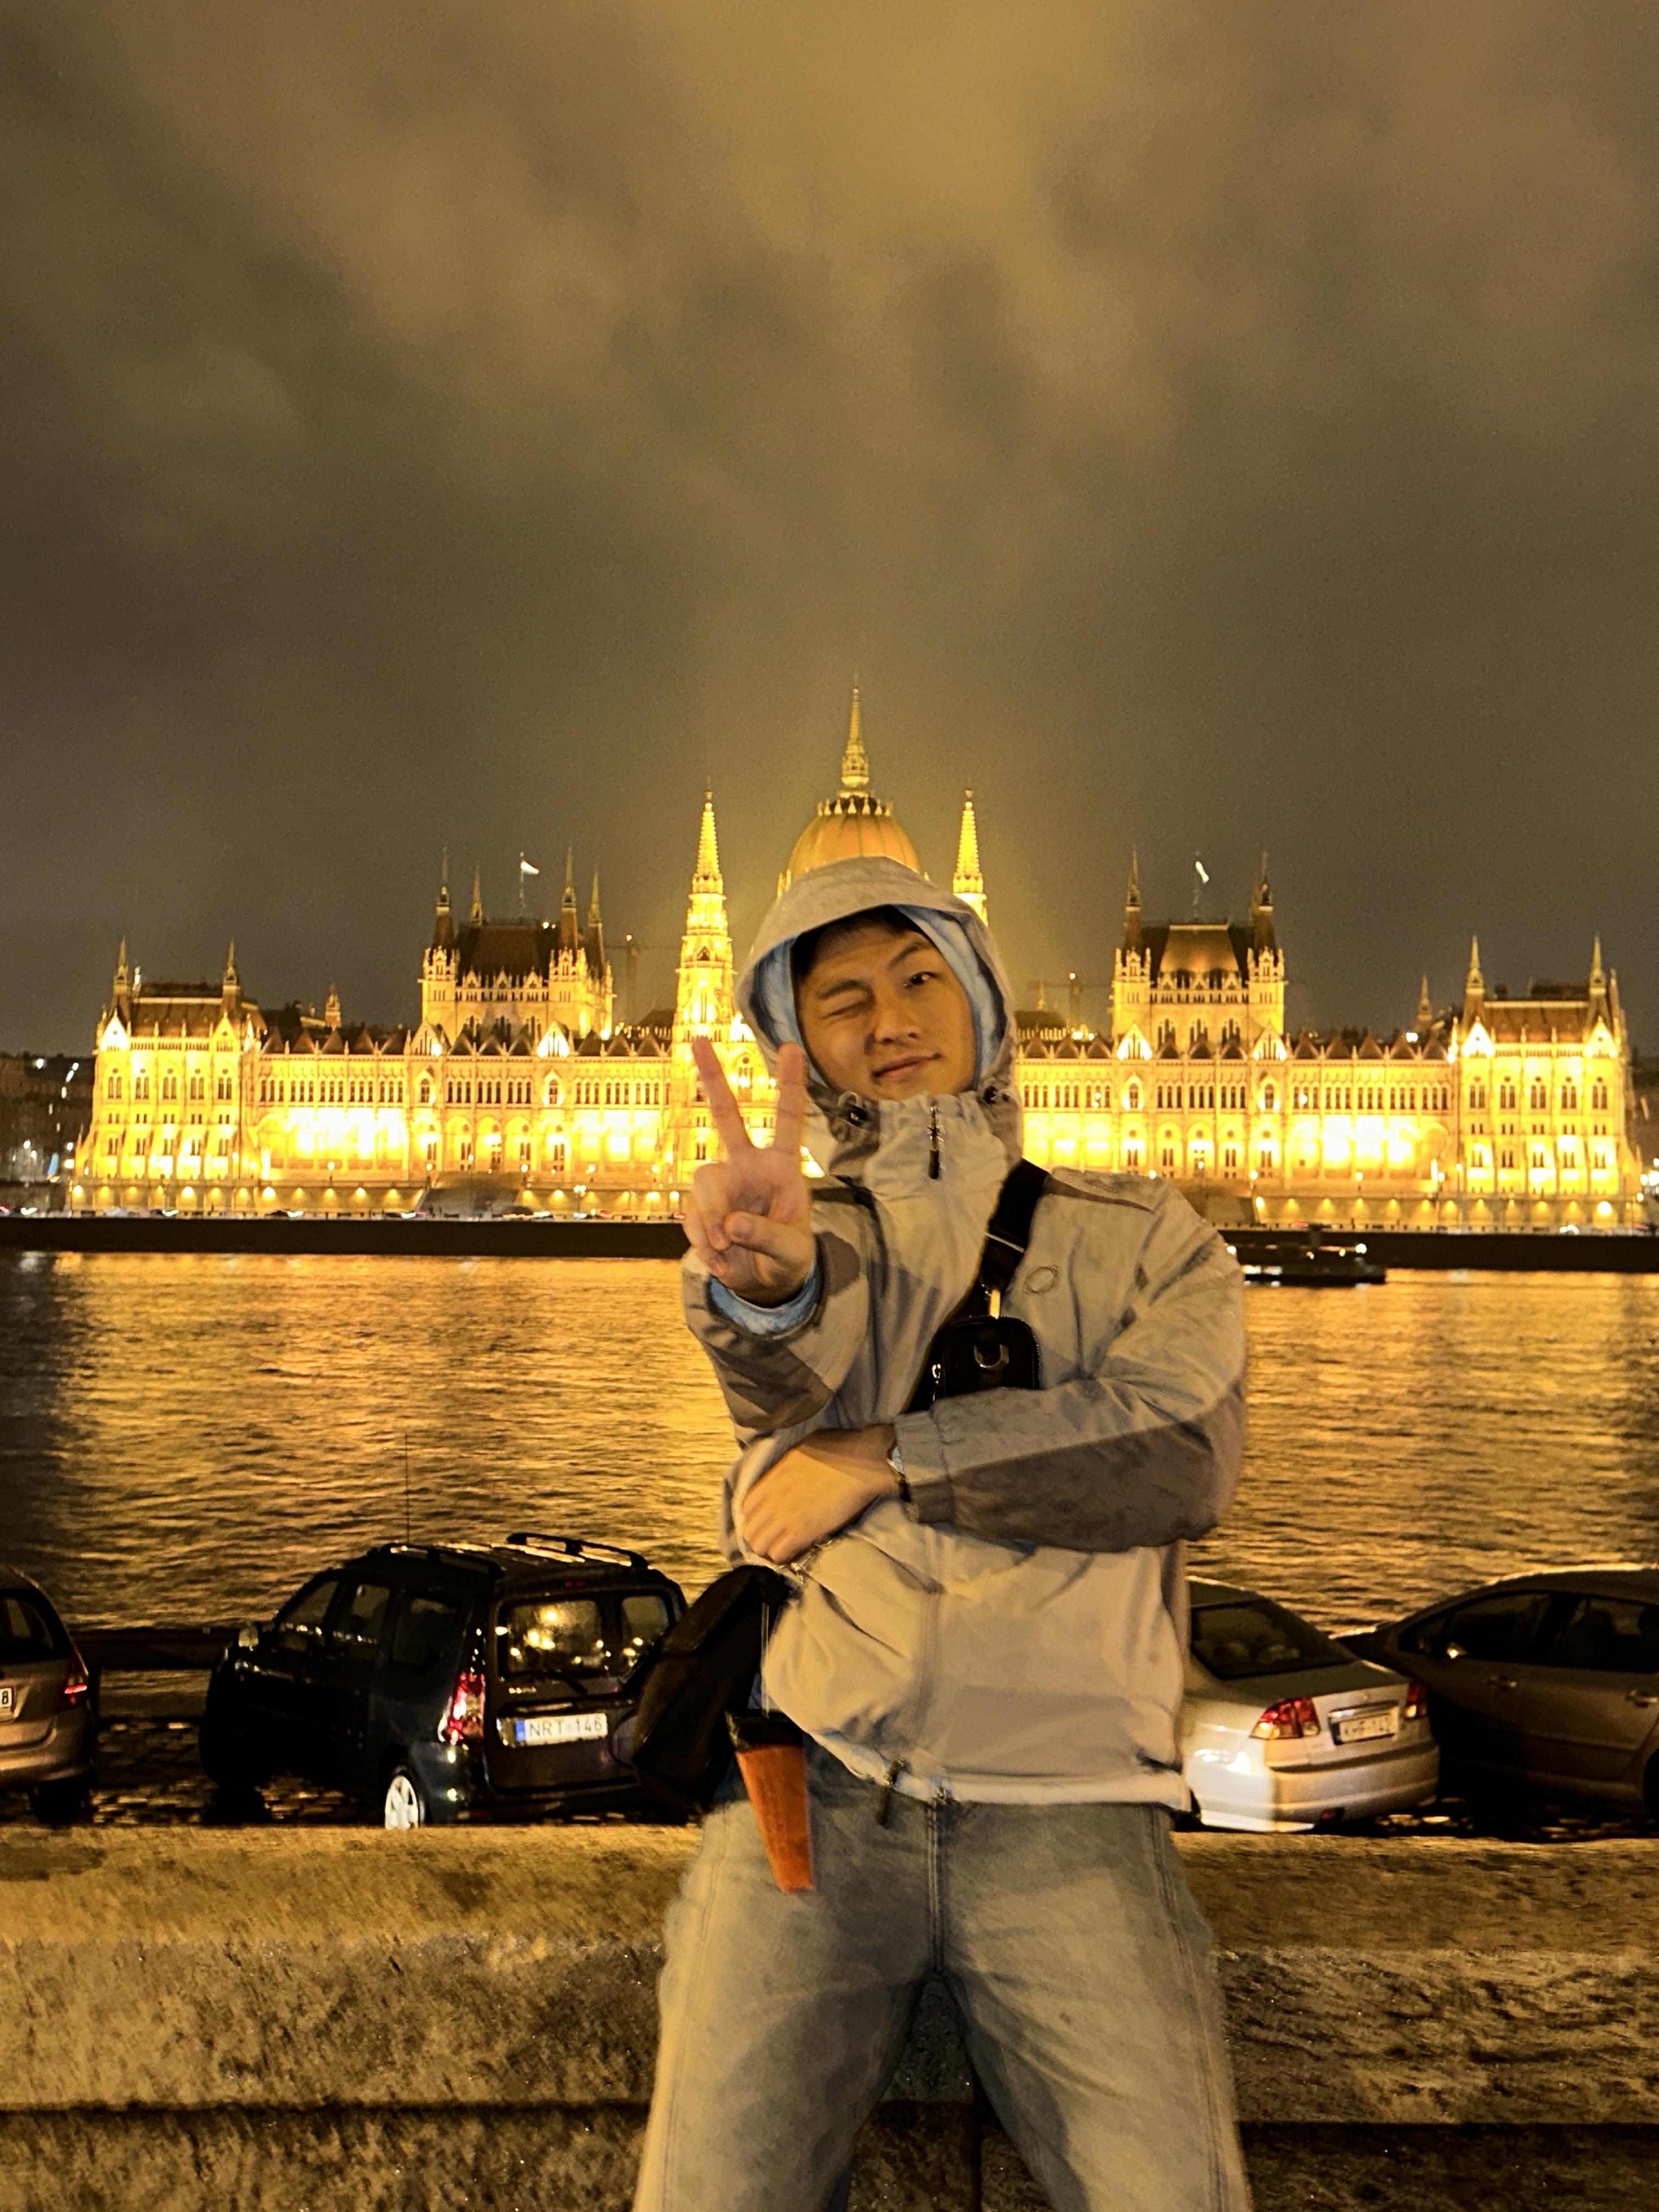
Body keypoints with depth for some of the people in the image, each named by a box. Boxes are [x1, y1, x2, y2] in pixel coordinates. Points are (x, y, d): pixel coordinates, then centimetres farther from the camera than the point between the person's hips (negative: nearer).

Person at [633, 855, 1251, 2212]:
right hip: (820, 1785, 1)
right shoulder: (812, 1232, 13)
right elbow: (785, 1383, -11)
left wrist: (882, 1460, -10)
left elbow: (1182, 1453, -6)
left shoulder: (1139, 1235, 13)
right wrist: (763, 1277, -35)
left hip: (1065, 1802, 0)